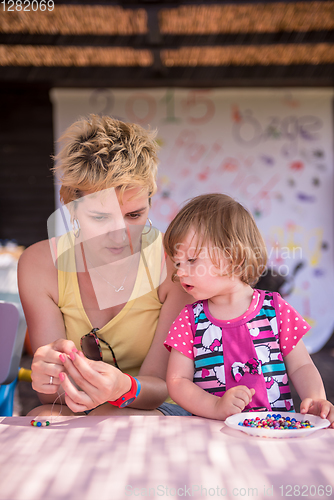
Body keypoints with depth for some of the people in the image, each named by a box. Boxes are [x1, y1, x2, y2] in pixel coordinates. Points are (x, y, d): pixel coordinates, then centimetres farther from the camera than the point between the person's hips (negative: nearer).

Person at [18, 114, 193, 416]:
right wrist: (54, 382, -38)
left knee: (114, 418, -32)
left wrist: (123, 388, -40)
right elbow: (53, 394, -13)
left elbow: (160, 384, -16)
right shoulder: (40, 264, -12)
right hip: (72, 412, 0)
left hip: (156, 412, 1)